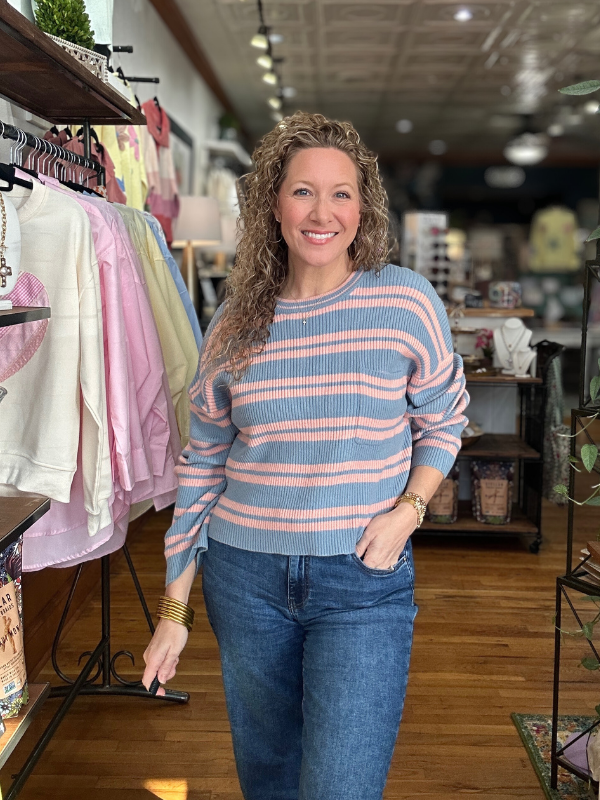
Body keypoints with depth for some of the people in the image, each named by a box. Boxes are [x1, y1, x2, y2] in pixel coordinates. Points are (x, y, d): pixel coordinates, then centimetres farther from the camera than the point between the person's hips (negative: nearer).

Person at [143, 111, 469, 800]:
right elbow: (202, 466, 5)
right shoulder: (235, 323, 0)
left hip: (365, 579, -2)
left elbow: (443, 420, 7)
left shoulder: (406, 301, -7)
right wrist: (174, 608, 6)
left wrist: (409, 508, -11)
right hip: (245, 577, 3)